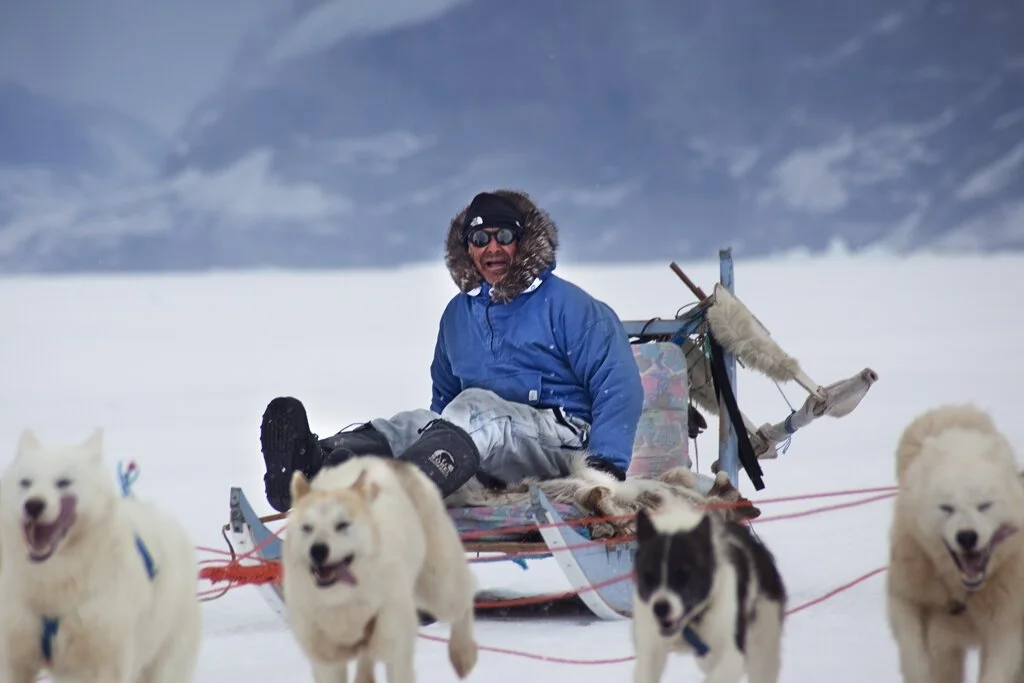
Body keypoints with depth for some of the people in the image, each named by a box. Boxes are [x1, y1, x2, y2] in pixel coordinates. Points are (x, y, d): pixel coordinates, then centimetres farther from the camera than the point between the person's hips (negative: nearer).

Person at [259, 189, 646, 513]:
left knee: (474, 407, -34)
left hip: (558, 442, -5)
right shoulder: (459, 313, 21)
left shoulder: (565, 305, 2)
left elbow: (618, 385, -5)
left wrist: (606, 463, -17)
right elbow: (444, 394, 33)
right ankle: (314, 465, -56)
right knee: (414, 424, -25)